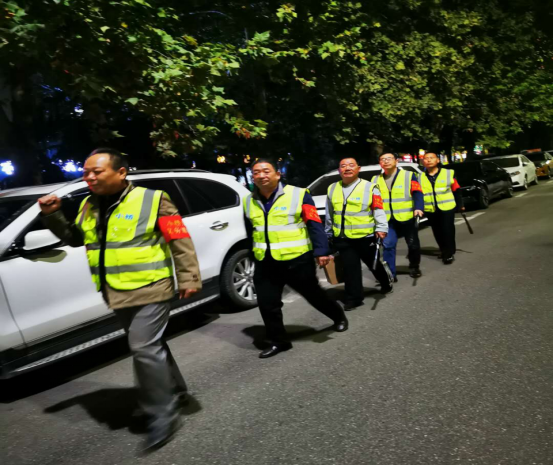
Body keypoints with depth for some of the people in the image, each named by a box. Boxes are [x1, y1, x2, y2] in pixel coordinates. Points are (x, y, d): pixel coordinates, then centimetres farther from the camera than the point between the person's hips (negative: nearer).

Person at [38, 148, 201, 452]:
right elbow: (74, 238, 22)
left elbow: (180, 241, -11)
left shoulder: (151, 200, -11)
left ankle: (162, 416, 6)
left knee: (145, 350, -9)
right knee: (150, 346, 19)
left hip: (148, 290, -7)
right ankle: (173, 387, 40)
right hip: (117, 294, 7)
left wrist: (188, 278, -14)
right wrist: (53, 215, 6)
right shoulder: (89, 207, 9)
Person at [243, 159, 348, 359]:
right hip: (265, 263, 4)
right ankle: (278, 341, 22)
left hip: (297, 259, -4)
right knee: (267, 304, 3)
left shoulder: (298, 194, -8)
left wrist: (321, 251, -16)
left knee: (313, 294, 12)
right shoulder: (249, 202, 7)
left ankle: (339, 316, 40)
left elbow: (315, 224, -9)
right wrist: (255, 256, 20)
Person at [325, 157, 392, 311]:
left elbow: (378, 210, -9)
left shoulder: (369, 187, -4)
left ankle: (386, 284, 41)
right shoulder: (332, 189, 8)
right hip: (342, 238, 3)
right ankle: (353, 298, 15)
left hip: (365, 236, -3)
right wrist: (329, 233, 19)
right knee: (350, 268, 5)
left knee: (373, 264, 15)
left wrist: (381, 228, -21)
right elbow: (329, 214, 15)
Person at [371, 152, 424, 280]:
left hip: (407, 217, -2)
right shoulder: (376, 180, 11)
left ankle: (414, 267, 34)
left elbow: (417, 193, -9)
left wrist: (418, 208, -25)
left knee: (413, 244, 11)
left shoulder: (409, 175, 0)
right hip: (387, 219, 2)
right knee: (388, 245, -7)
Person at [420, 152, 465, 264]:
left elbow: (456, 190, 4)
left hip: (447, 208, -3)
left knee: (447, 231, -3)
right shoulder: (420, 177, 4)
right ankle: (444, 251, 29)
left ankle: (449, 253, 8)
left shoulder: (448, 173, -2)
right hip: (430, 210, 3)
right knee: (437, 232, 12)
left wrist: (460, 205, 5)